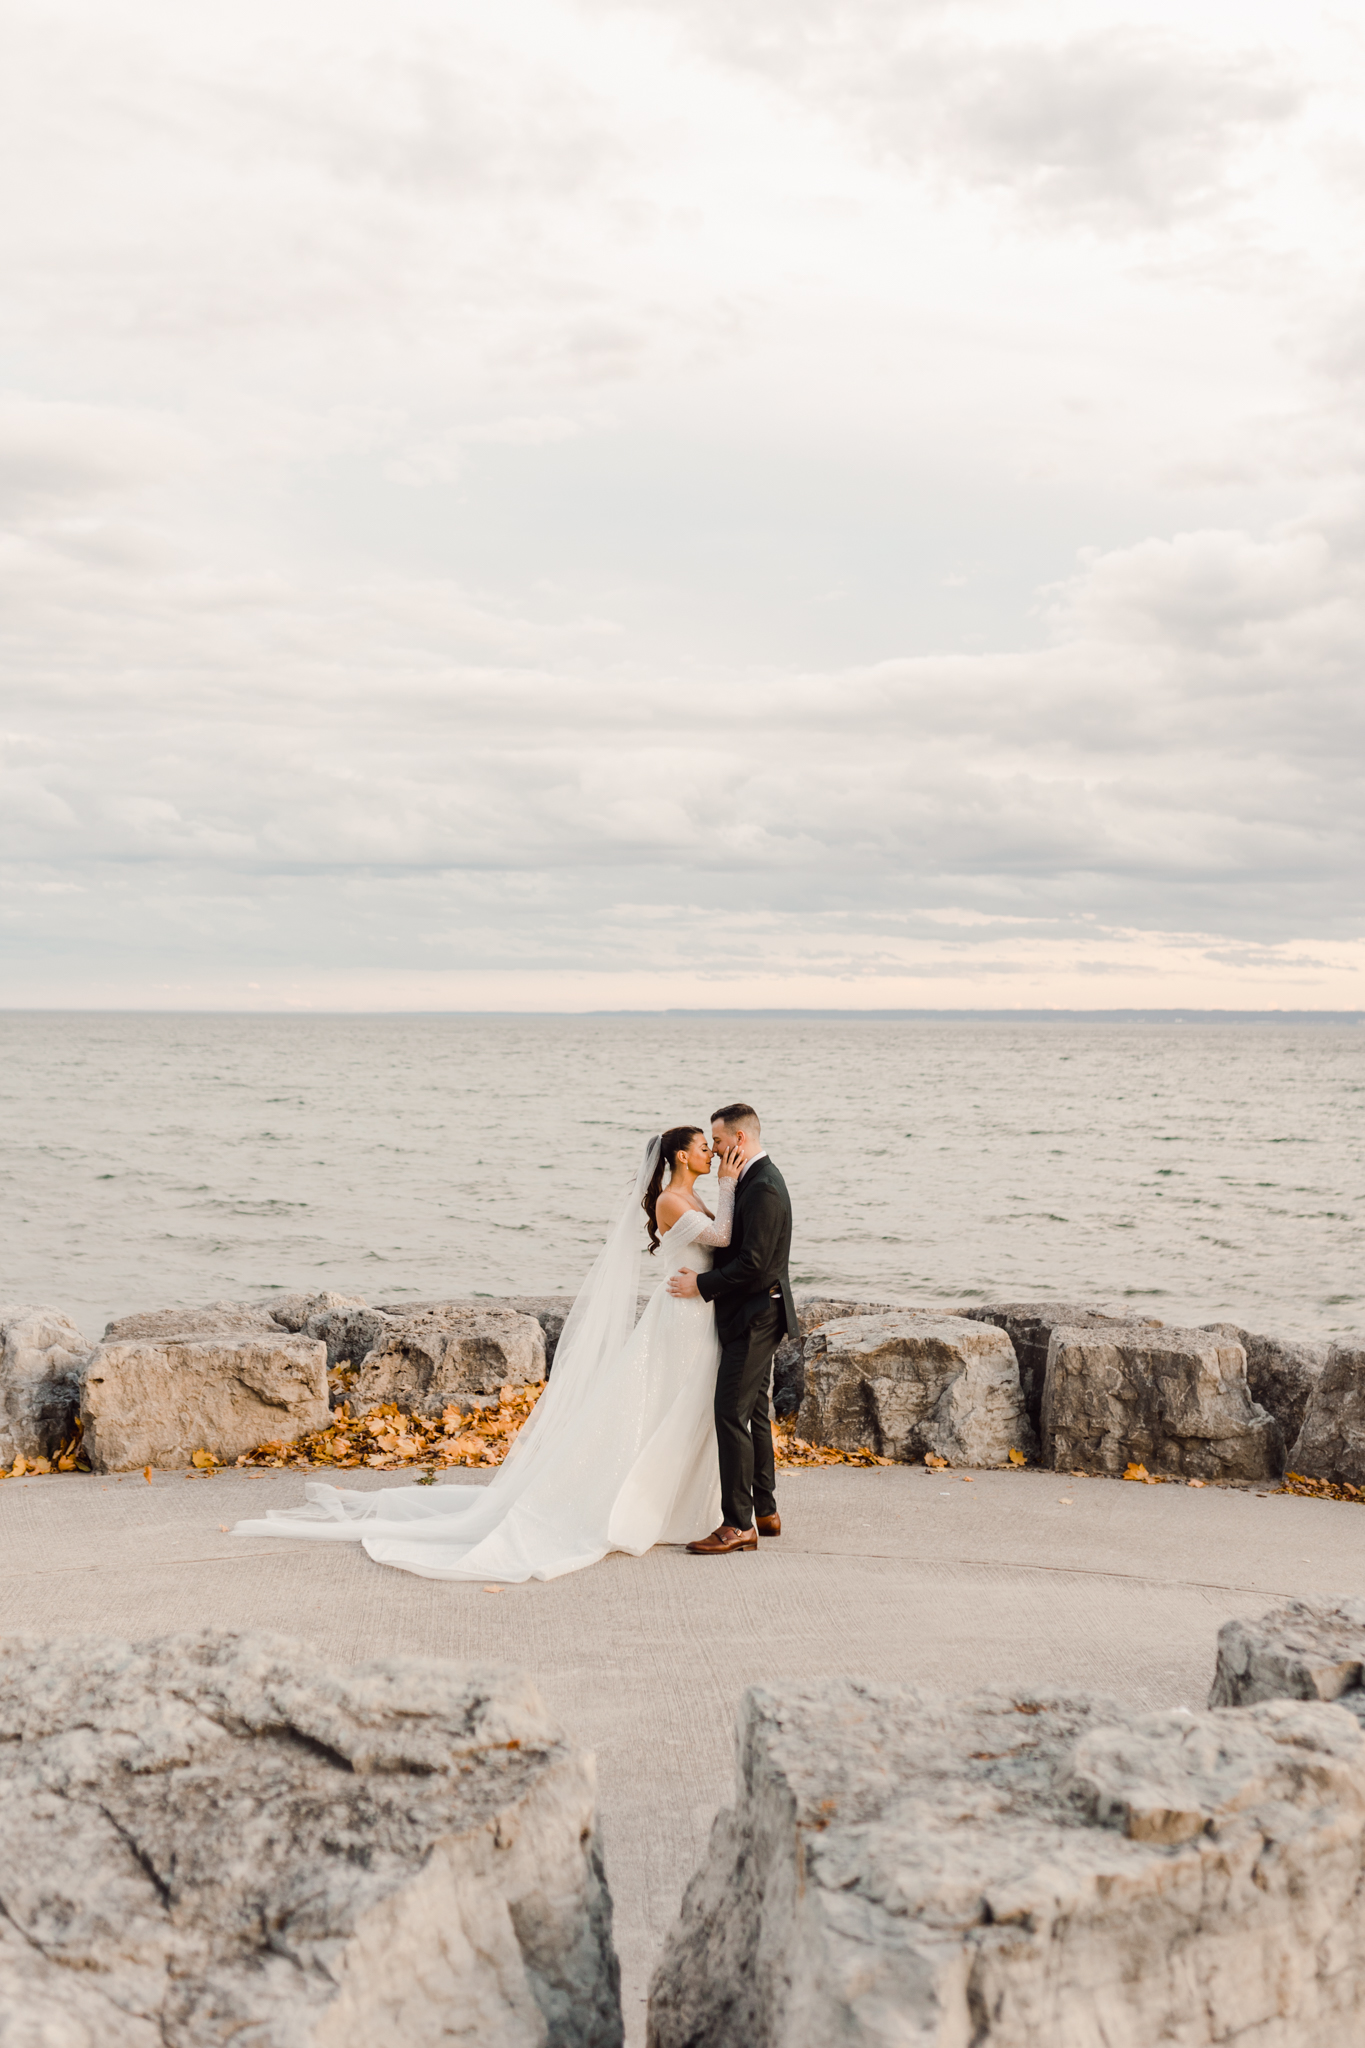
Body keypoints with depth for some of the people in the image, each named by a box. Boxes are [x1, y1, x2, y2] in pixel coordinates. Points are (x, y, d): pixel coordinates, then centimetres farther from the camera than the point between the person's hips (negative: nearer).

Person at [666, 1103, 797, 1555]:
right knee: (753, 1412, 15)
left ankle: (738, 1525, -9)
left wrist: (702, 1285, -17)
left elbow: (752, 1262, -24)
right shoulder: (758, 1179, 13)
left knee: (731, 1413, -11)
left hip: (754, 1317, -11)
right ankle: (764, 1512, 24)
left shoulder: (763, 1188, -20)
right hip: (753, 1314, 11)